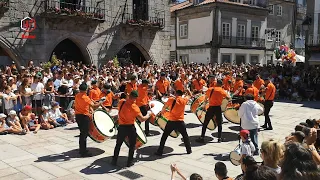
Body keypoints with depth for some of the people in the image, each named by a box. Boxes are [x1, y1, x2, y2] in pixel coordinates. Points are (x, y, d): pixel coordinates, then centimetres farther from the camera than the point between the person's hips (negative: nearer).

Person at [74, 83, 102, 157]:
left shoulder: (77, 96, 5)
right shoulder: (85, 97, -18)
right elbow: (93, 106, -22)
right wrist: (100, 103, -6)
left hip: (78, 115, 8)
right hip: (84, 116, -8)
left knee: (82, 132, 19)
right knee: (84, 134, -2)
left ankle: (82, 149, 29)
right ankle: (83, 152, 1)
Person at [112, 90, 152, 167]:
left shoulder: (121, 102, -7)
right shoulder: (134, 107, -19)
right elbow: (142, 119, -20)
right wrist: (148, 114, -4)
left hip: (121, 127, 4)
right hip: (130, 128, -3)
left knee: (118, 144, 18)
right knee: (132, 145, 14)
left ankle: (114, 161, 23)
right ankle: (130, 162, 16)